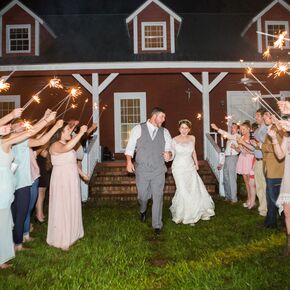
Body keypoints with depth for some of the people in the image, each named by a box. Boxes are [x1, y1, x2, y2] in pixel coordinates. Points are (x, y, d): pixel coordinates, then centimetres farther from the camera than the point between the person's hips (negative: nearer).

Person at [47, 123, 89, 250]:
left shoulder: (67, 145, 13)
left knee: (72, 207, 15)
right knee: (62, 209, -2)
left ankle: (71, 234, 29)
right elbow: (66, 148, -39)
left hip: (72, 180, 9)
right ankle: (61, 240, 10)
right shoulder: (55, 145, -15)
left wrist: (82, 173, 30)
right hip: (61, 180, -9)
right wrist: (81, 133, -37)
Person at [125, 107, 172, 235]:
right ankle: (143, 210, 47)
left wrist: (168, 154, -13)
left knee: (158, 197, 2)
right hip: (142, 170, -1)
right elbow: (130, 147, 0)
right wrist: (129, 161, -13)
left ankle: (157, 225, 17)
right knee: (142, 196, 12)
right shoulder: (138, 129, -2)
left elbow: (169, 149, 10)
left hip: (158, 171, 1)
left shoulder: (165, 132, 6)